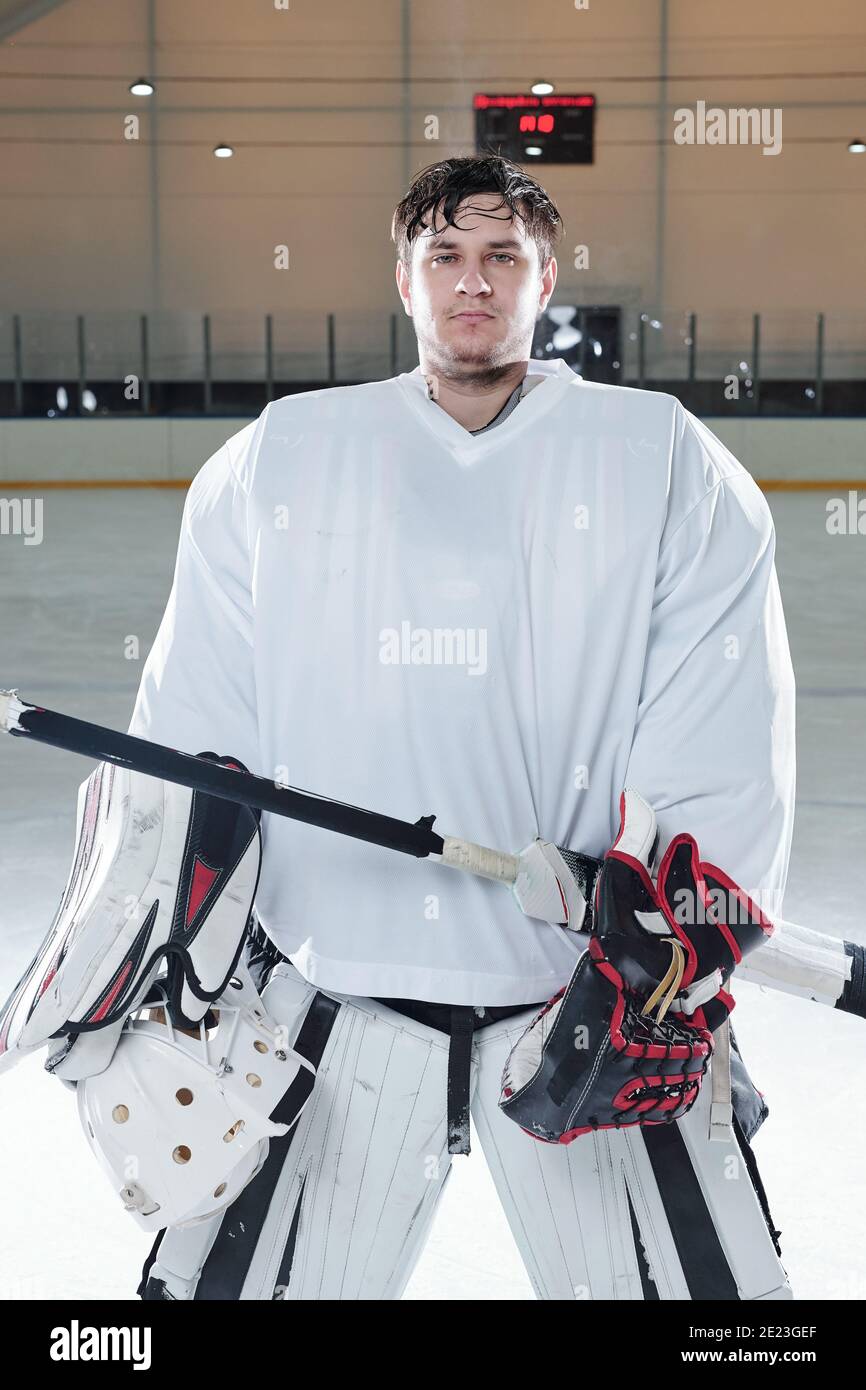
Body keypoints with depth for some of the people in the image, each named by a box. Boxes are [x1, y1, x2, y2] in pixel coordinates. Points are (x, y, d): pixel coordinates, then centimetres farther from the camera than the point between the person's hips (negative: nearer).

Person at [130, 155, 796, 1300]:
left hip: (595, 987, -1)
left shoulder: (665, 461, 2)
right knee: (234, 1282, 5)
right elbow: (190, 725, 7)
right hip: (329, 997, 1)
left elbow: (725, 747, -3)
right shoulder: (277, 457, 7)